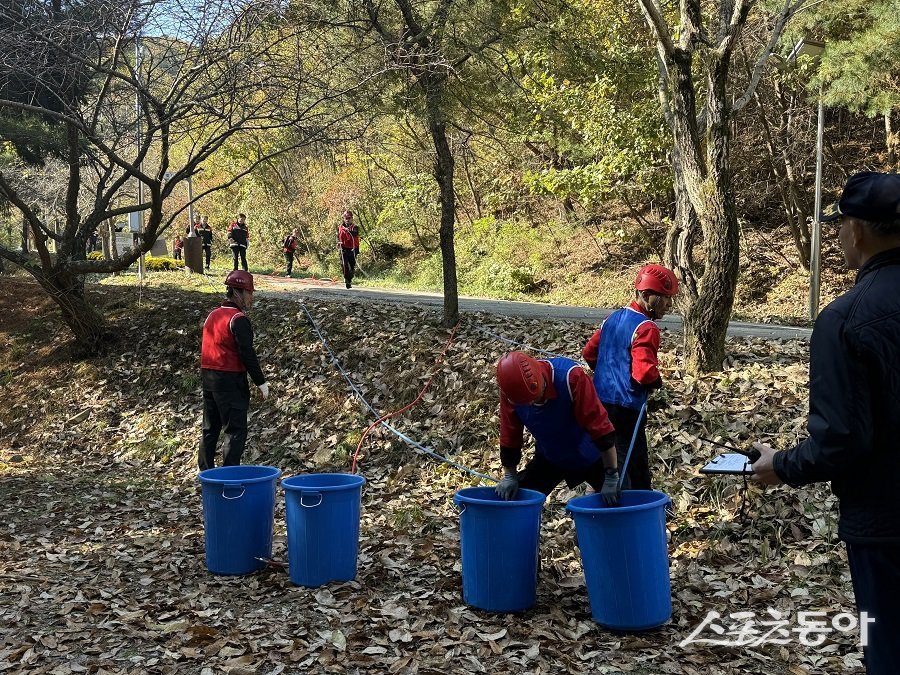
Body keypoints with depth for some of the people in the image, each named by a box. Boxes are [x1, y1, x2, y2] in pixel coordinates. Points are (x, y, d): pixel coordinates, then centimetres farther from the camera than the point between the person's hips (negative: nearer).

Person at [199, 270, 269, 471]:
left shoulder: (212, 315, 13)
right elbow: (247, 354, -17)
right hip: (230, 380, -9)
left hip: (208, 379, 9)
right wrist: (261, 382, -12)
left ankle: (205, 473, 22)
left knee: (210, 429, 15)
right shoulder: (238, 319, -14)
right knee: (236, 431, -4)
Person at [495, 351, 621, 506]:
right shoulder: (510, 387, -22)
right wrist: (510, 477, -6)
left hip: (591, 456, -3)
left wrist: (611, 477, -28)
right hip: (549, 458, 3)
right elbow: (510, 435, -8)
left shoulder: (570, 376, -36)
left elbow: (600, 427, -32)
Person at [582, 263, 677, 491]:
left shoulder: (612, 318, 10)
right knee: (636, 466, 1)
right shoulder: (646, 327, -16)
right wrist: (657, 382, -5)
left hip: (601, 401, 8)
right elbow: (644, 372, -25)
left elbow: (589, 353, 18)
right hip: (627, 407, -8)